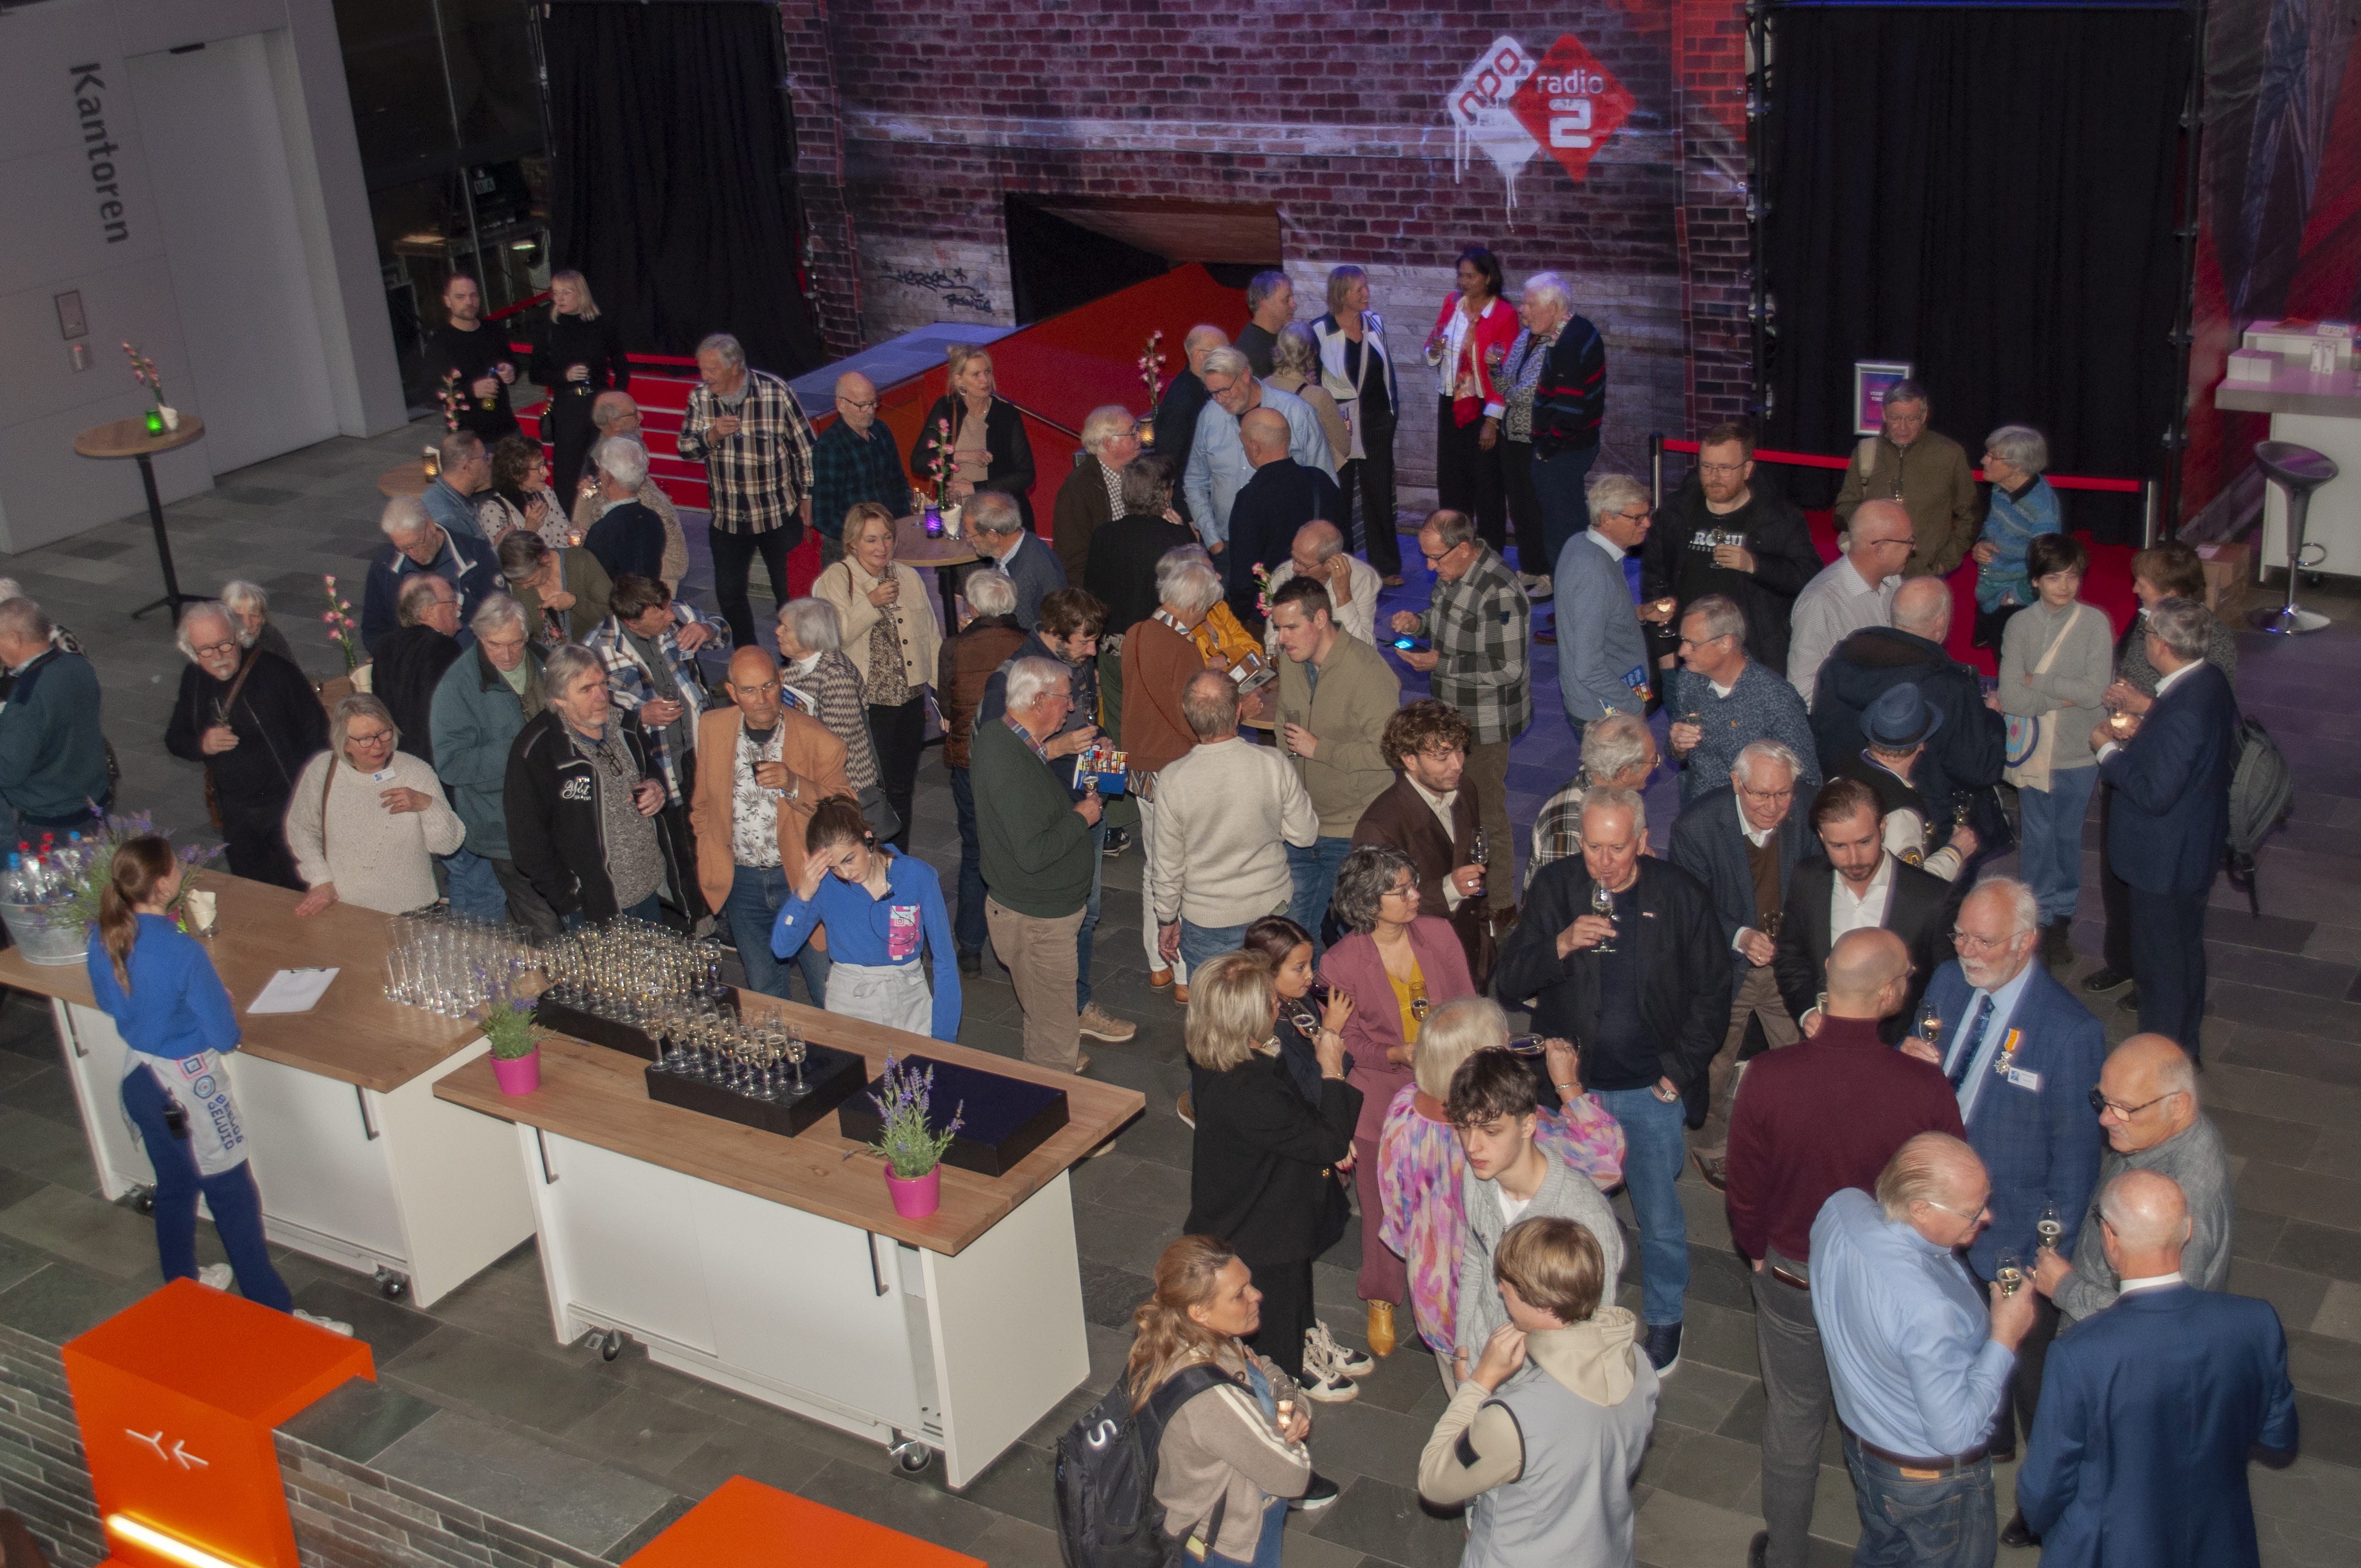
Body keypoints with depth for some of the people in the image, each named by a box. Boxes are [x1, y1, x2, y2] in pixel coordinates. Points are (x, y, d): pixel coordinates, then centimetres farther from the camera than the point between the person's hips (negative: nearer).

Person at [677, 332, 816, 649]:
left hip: (778, 515, -4)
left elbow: (805, 448, -6)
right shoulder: (700, 397, -4)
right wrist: (712, 435, -18)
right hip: (726, 517, 4)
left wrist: (807, 498, -3)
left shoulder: (775, 392, -15)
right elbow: (685, 448, 2)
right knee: (728, 595, 9)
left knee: (789, 593, 7)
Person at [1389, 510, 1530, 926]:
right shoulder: (1454, 571, 1)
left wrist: (1441, 663, -21)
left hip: (1485, 723, -9)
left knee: (1486, 810, 3)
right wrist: (1419, 621, -2)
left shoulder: (1499, 593, -28)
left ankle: (1501, 905, 18)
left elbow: (1507, 669, -26)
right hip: (1455, 714, 9)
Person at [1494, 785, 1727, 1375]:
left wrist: (1681, 1069, -4)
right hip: (1572, 1086, 1)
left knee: (1660, 1219, 9)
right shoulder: (1556, 888, -5)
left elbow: (1713, 991, 2)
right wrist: (1562, 944, -24)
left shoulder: (1679, 895, -7)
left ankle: (1665, 1320, 31)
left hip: (1650, 1090, -1)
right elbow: (1507, 980, -7)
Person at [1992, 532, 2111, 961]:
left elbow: (2095, 692, -16)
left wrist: (2036, 684, -12)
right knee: (2037, 837, 10)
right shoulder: (2020, 625, -6)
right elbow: (2009, 696, -12)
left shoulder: (2094, 623, -8)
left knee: (2068, 836, 13)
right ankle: (2040, 916, 24)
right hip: (2033, 747, 0)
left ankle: (2063, 917, 28)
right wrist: (2062, 697, -18)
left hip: (2079, 751, 0)